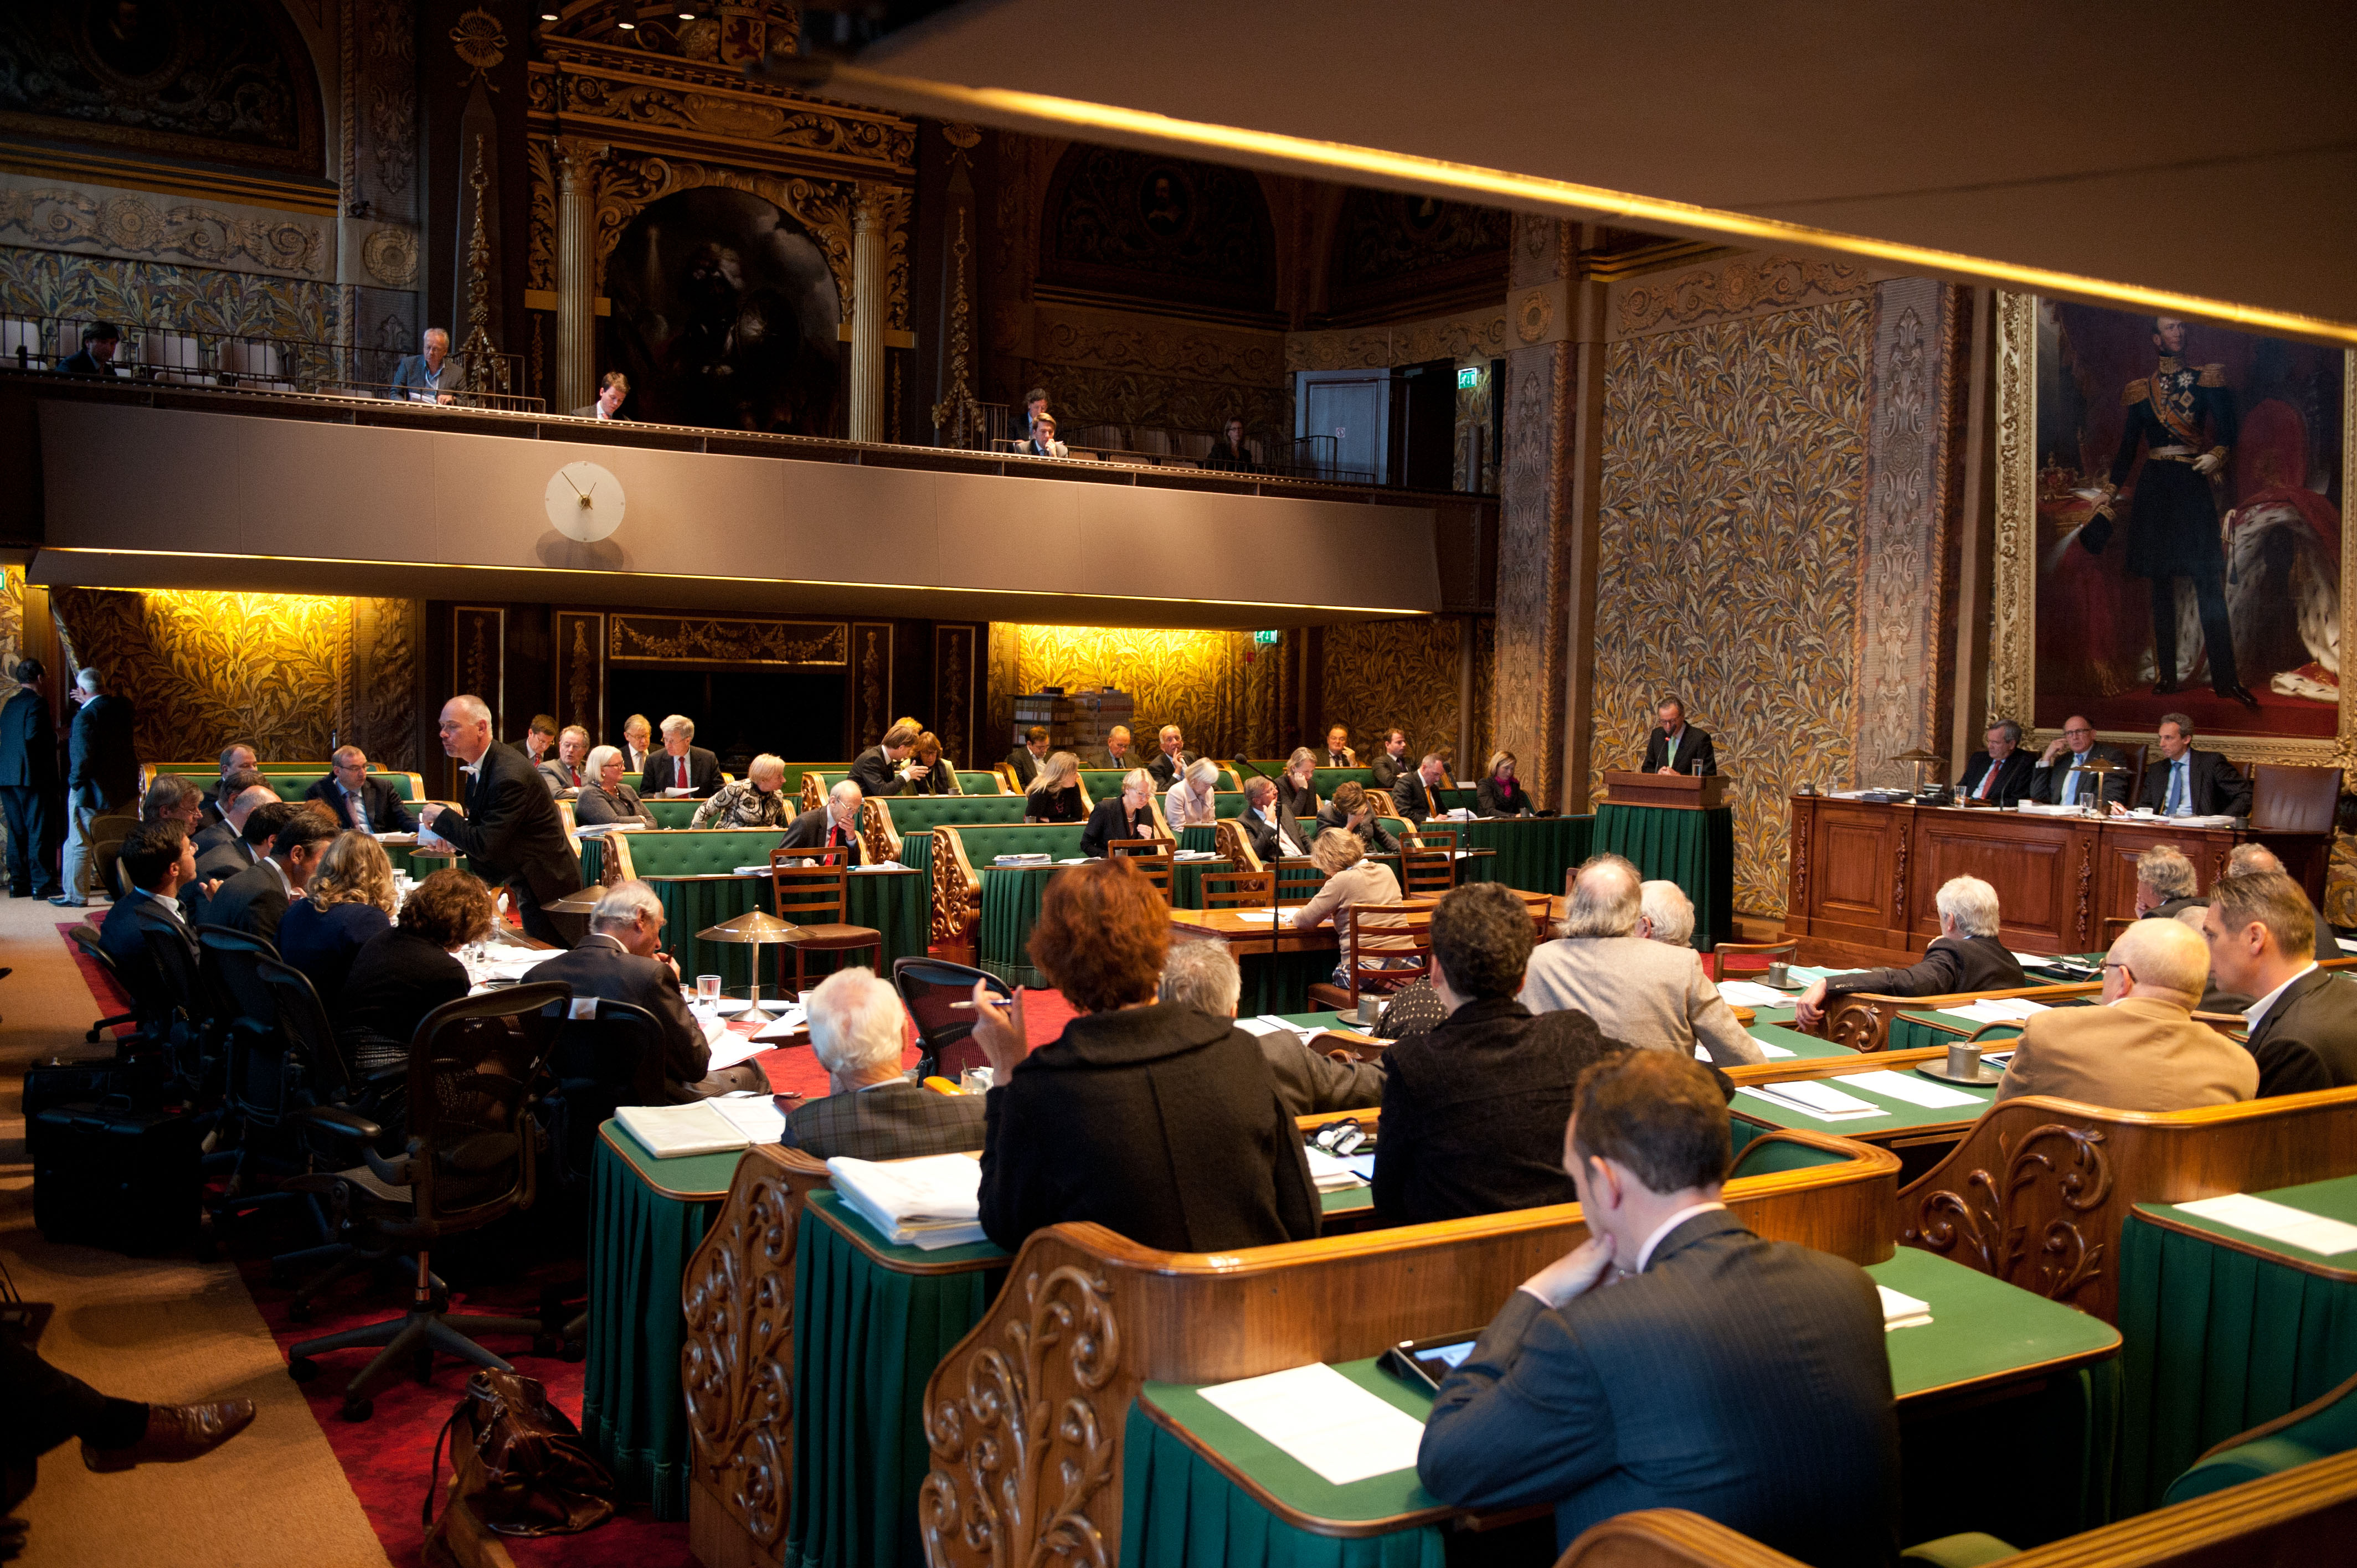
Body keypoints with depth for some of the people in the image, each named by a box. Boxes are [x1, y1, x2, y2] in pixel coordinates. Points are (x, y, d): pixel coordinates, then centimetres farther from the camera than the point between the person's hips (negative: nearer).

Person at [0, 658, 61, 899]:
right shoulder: (36, 703, -10)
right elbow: (33, 737, -21)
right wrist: (54, 733, -2)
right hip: (33, 777, -8)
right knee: (40, 831, -4)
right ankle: (42, 883, -4)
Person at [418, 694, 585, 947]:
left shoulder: (509, 775, -26)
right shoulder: (479, 766, 5)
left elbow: (484, 846, -25)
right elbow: (480, 828, 16)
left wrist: (441, 817, -13)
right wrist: (451, 831, -5)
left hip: (544, 886, -10)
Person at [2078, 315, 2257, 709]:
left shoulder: (2204, 380, 6)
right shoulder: (2140, 390, 11)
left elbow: (2226, 430, -2)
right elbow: (2127, 449, 11)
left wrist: (2216, 456, -23)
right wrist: (2107, 501, 7)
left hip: (2192, 486, -2)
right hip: (2154, 489, 2)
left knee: (2208, 582, -8)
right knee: (2161, 584, 4)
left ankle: (2226, 679, -7)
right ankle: (2168, 675, 9)